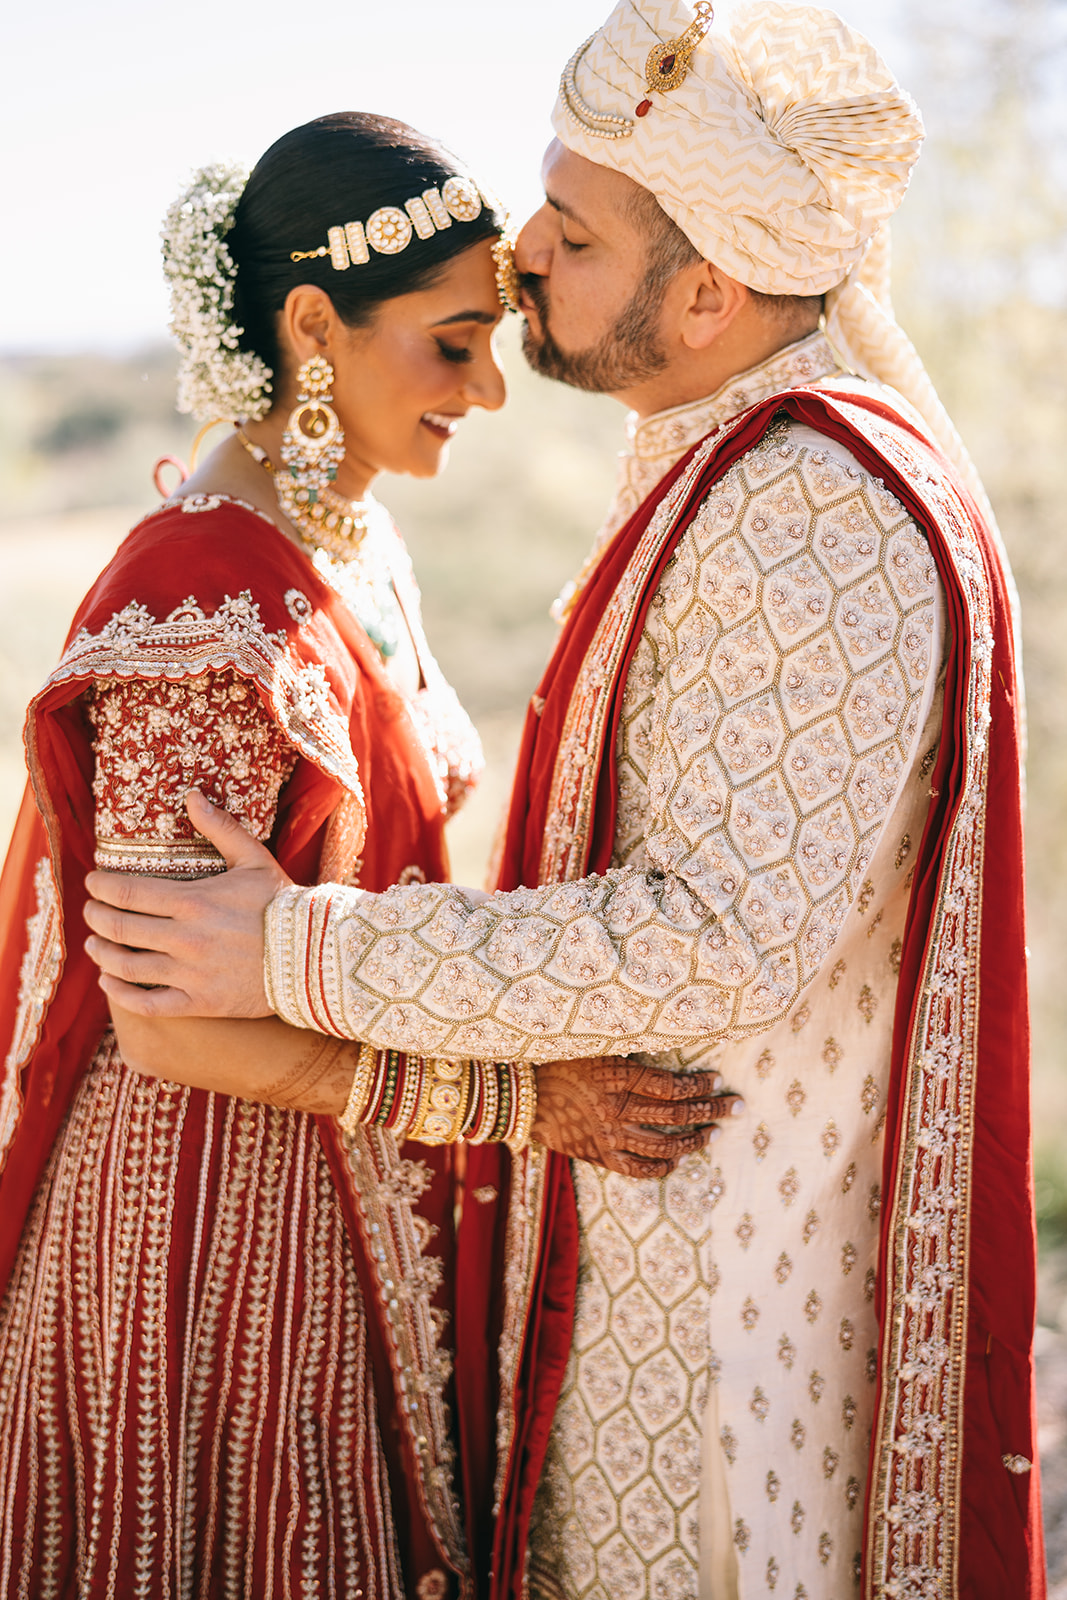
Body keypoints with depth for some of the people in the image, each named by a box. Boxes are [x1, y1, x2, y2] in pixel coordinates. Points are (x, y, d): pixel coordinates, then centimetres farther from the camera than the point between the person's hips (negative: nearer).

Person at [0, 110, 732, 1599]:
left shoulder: (359, 546, 5)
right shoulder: (201, 611, -23)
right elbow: (167, 1014, -23)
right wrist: (511, 1095, -22)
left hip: (361, 1196, 8)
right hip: (219, 1213, -8)